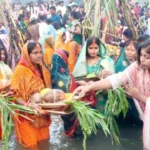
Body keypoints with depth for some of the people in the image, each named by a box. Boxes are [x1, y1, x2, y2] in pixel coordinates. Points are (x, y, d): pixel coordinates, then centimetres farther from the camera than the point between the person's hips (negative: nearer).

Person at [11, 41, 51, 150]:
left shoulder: (42, 69, 7)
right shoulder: (20, 70, -14)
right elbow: (14, 96, -18)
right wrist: (29, 105, -30)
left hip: (42, 115, 6)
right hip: (27, 116, -6)